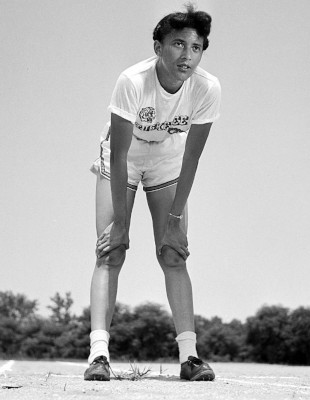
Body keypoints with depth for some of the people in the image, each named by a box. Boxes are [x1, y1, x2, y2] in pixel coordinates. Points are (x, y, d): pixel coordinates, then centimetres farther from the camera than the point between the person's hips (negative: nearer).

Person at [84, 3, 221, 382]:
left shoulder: (207, 88, -26)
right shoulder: (133, 81, -34)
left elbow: (190, 157, -17)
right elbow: (119, 155, -28)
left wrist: (175, 218, -16)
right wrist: (120, 221, -27)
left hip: (167, 166, 2)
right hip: (121, 163, -2)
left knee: (173, 255, -8)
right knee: (111, 252, -13)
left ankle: (189, 354, -8)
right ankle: (99, 353, -18)